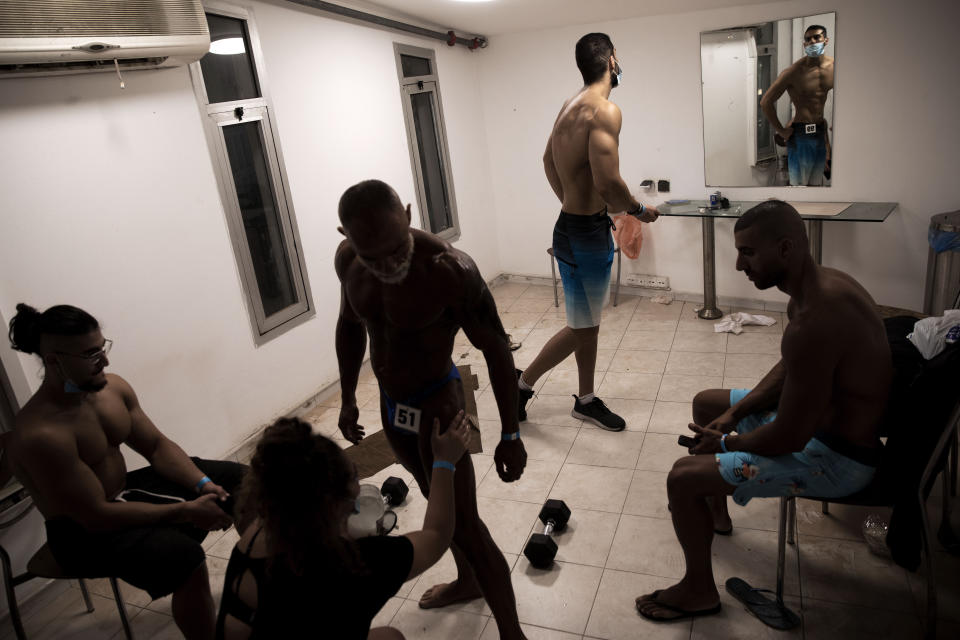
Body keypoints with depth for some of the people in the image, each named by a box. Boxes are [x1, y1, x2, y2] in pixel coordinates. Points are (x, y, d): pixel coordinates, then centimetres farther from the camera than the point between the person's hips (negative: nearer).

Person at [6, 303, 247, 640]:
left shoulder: (112, 387, -7)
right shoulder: (41, 435, -31)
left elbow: (157, 446, 1)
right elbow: (97, 516, -29)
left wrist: (203, 484, -15)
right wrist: (185, 511, -28)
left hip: (126, 488, 8)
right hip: (84, 532, -8)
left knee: (240, 481, 5)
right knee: (185, 557, -34)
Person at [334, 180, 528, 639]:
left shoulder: (451, 270, -30)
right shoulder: (346, 259, -11)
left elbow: (495, 348, -21)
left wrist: (510, 436, -18)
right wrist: (348, 399, 13)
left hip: (437, 404, -6)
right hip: (390, 402, 7)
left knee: (464, 524, -2)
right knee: (436, 497, 25)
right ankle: (468, 581, 49)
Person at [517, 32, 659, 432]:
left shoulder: (572, 105, 10)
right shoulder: (605, 110, -20)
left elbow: (549, 160, 24)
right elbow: (608, 184, -29)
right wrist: (639, 210, -10)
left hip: (572, 225, 10)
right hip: (587, 234, -10)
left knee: (589, 322, 18)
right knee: (581, 328, 5)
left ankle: (586, 400, 32)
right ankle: (522, 384, 21)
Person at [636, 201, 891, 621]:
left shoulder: (813, 322, -35)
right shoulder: (821, 283, -3)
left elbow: (788, 439, -29)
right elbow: (788, 370, 11)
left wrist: (730, 440, -10)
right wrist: (735, 413, 1)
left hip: (837, 459, -10)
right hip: (817, 413, 10)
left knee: (682, 478, -14)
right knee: (706, 403, 22)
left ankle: (699, 591, 11)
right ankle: (714, 507, 43)